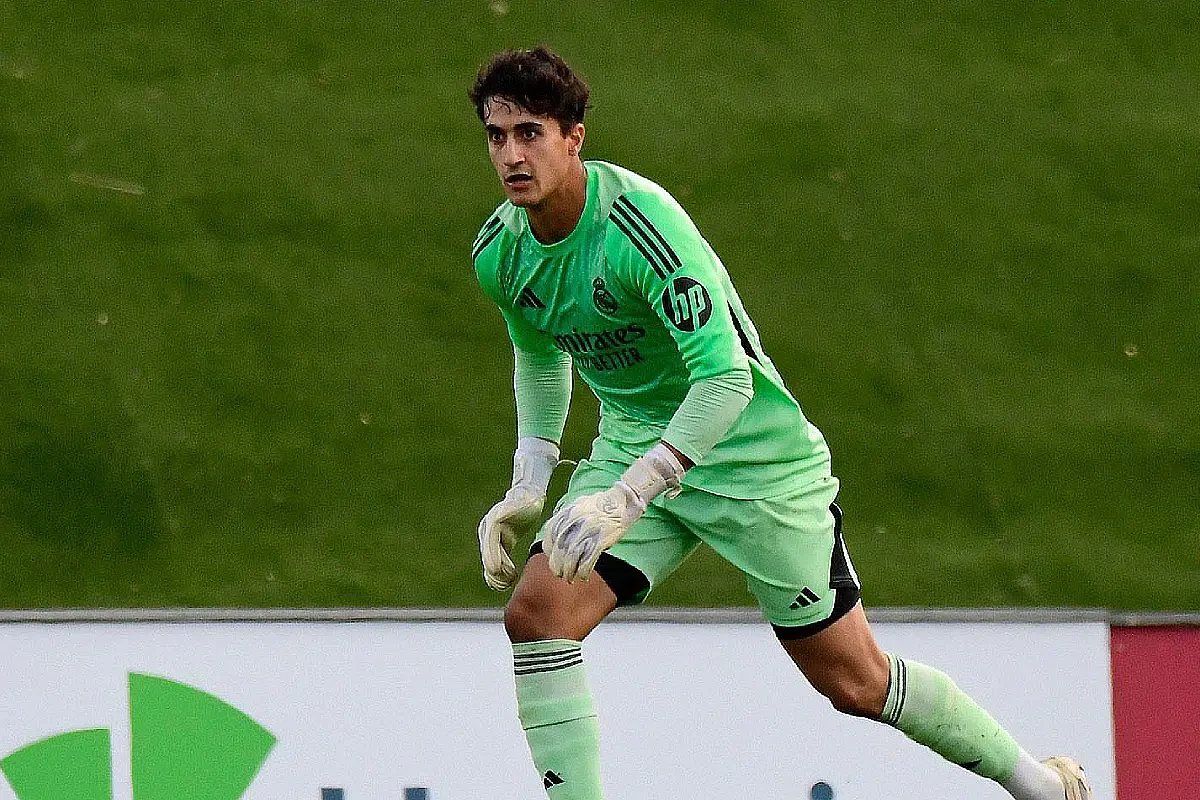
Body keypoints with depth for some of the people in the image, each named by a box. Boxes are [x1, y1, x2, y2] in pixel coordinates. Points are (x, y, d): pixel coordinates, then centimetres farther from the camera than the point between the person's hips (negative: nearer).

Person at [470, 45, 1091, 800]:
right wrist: (528, 487, 8)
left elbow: (726, 378, -33)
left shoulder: (639, 222, -29)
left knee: (854, 680, 2)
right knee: (536, 615, -18)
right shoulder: (499, 252, -6)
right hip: (634, 444, 6)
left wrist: (627, 497, -40)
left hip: (753, 453, -6)